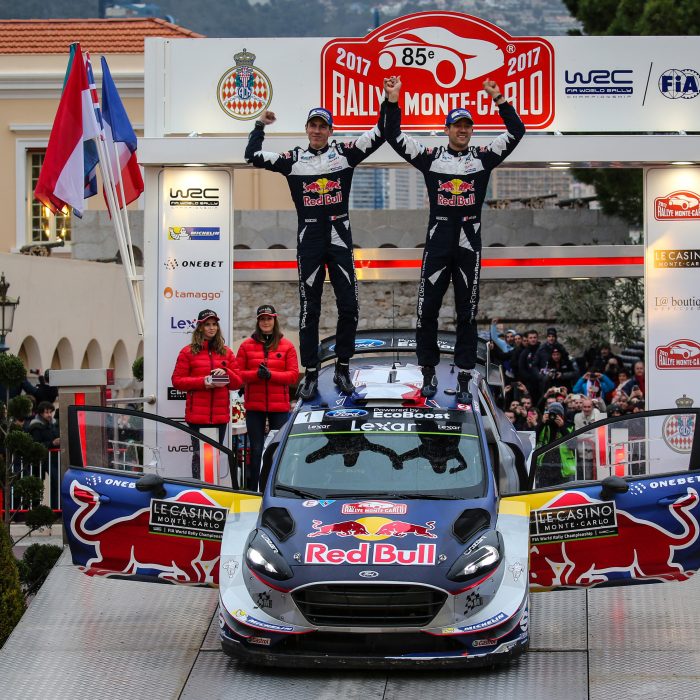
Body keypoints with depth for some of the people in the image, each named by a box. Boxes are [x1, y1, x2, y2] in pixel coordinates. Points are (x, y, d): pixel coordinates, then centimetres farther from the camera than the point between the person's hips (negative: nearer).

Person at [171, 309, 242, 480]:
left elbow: (237, 382, 13)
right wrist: (203, 382, -13)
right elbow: (177, 381, 0)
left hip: (220, 414, 3)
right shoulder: (188, 352, 5)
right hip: (197, 415, -3)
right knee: (199, 454, -6)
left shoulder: (226, 352, 14)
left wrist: (226, 373, -9)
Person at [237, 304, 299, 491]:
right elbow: (238, 374, 2)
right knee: (255, 449, 4)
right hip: (254, 406, 0)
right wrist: (256, 374, -16)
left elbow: (293, 375, -1)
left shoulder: (286, 346, 6)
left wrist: (271, 375, -15)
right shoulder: (247, 346, 7)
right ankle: (252, 491, 9)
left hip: (279, 406, 0)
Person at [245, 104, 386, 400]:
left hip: (339, 238, 0)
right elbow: (253, 156, -3)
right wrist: (261, 125, -2)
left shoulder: (344, 153, 1)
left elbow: (380, 134, -4)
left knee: (349, 306, 0)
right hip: (309, 240, 0)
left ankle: (342, 369, 14)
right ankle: (310, 374, 10)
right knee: (309, 310, 3)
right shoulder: (293, 160, 2)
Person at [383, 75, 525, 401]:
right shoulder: (430, 157, 5)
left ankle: (464, 378, 9)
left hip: (469, 243, 0)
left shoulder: (483, 157, 6)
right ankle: (428, 372, 13)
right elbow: (393, 135, 3)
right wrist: (392, 101, -7)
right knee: (427, 308, -1)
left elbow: (516, 132, 1)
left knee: (467, 313, 4)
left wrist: (499, 100, -8)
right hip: (437, 240, 0)